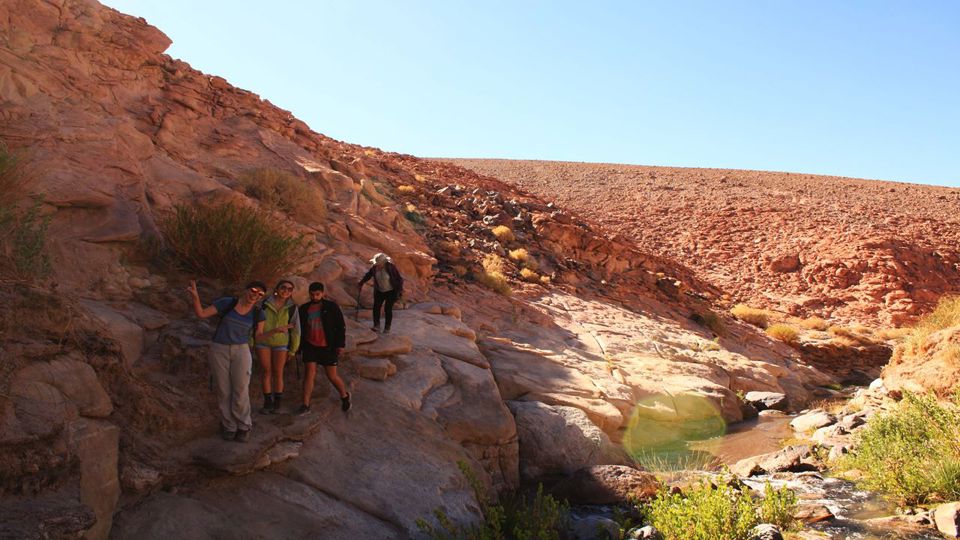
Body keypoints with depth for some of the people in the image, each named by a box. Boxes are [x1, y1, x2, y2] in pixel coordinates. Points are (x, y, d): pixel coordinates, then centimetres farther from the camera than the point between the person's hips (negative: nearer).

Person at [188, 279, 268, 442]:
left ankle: (243, 426, 17)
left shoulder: (258, 313, -2)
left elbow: (258, 337, 2)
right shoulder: (227, 302, -7)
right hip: (219, 351, 0)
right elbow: (201, 314, -8)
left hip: (241, 351, 0)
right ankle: (228, 425, 22)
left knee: (241, 391, -3)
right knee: (223, 391, 4)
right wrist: (195, 296, -26)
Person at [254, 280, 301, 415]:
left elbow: (295, 329, 2)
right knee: (267, 371, 5)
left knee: (278, 373, 5)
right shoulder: (265, 304, -4)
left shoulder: (292, 307, -3)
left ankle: (277, 402, 17)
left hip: (281, 343, 0)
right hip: (263, 342, 0)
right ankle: (267, 402, 15)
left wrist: (293, 349, 4)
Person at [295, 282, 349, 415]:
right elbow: (299, 328, 13)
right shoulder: (304, 309, 3)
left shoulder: (331, 307, -5)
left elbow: (341, 326, -3)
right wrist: (298, 346, 12)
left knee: (332, 376, 4)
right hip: (310, 346, 2)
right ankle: (306, 405, 2)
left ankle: (344, 396, 29)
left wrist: (340, 344, -8)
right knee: (309, 374, -5)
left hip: (328, 347, -2)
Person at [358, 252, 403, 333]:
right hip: (379, 291, 5)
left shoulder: (391, 267, -22)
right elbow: (368, 275, 6)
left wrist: (400, 290, -19)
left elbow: (399, 278, -16)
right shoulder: (374, 267, -10)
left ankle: (387, 328, 6)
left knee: (388, 309, -7)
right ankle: (376, 326, -2)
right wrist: (361, 284, 11)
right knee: (376, 307, -8)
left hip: (391, 291, -4)